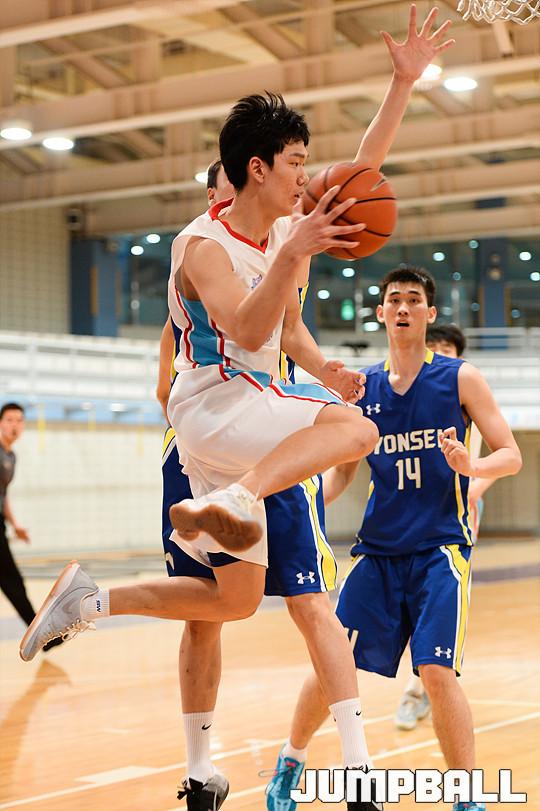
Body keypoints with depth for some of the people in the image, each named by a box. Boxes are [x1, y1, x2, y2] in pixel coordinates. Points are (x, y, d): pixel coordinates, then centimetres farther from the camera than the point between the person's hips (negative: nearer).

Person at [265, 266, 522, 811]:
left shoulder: (460, 378, -1)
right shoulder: (362, 388, 8)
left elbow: (511, 456, -3)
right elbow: (342, 469, 17)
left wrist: (471, 466, -24)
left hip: (441, 547, -3)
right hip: (378, 550, 3)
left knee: (437, 671, -15)